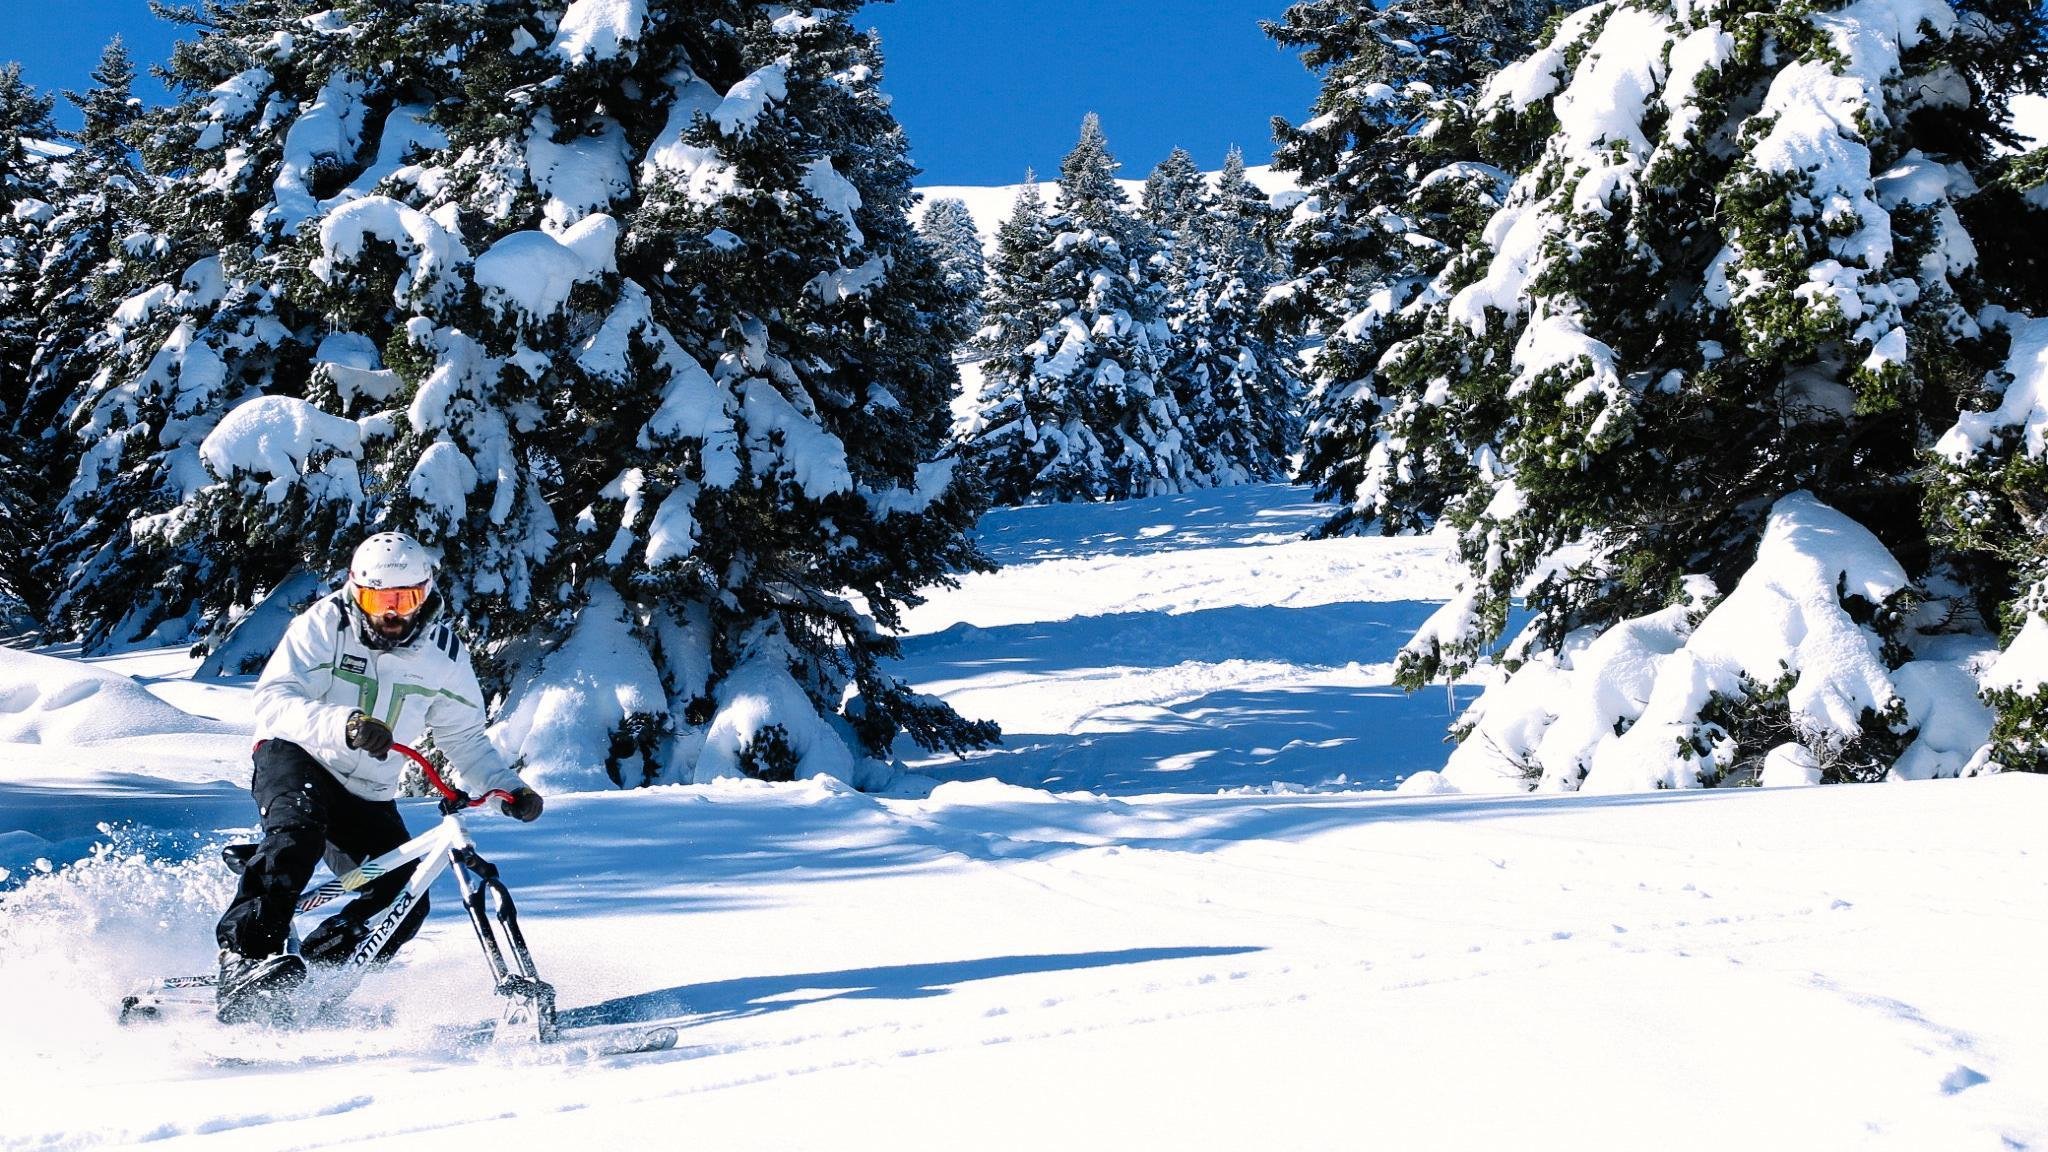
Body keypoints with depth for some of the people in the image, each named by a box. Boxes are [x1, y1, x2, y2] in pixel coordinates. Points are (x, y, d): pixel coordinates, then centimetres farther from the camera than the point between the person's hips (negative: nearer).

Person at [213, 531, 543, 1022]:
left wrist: (506, 786, -10)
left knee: (404, 903, -14)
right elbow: (273, 699, -24)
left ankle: (312, 974, -3)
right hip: (293, 758, -4)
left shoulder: (443, 653, -1)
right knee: (299, 833, -37)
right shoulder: (323, 625, -13)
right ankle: (243, 955, -39)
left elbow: (464, 738, 8)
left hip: (368, 796, 4)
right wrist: (341, 726, -42)